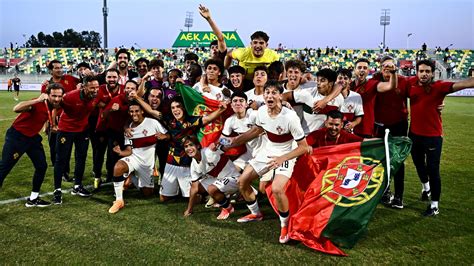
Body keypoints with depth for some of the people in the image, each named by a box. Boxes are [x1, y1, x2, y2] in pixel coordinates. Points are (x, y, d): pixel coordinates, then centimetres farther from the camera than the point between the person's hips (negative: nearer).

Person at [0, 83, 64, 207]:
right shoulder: (38, 104, -28)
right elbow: (16, 109, -47)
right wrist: (37, 100, -52)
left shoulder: (55, 105, -6)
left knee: (42, 166, 8)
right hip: (17, 136, -7)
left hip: (33, 137, 7)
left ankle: (33, 199, 23)